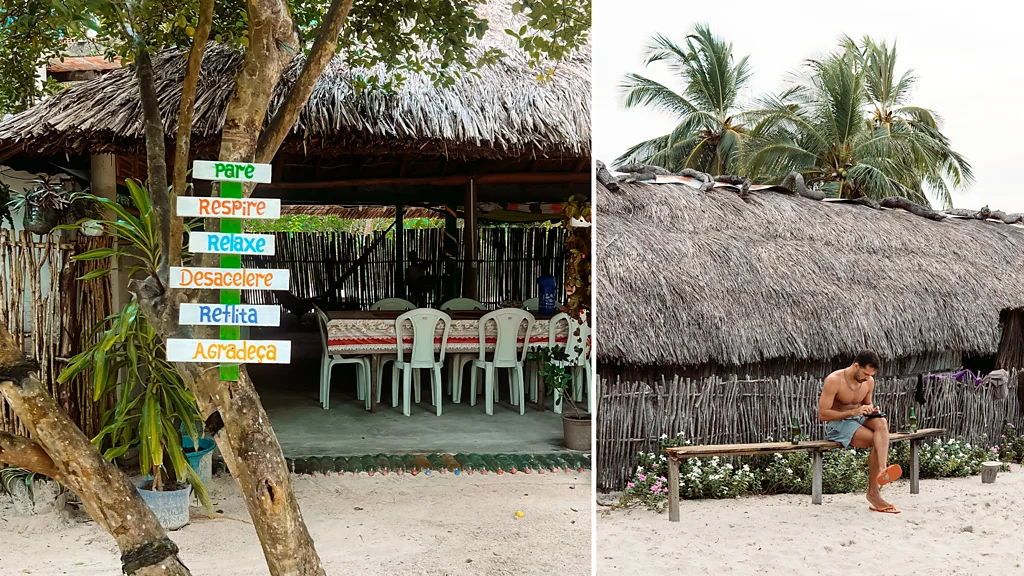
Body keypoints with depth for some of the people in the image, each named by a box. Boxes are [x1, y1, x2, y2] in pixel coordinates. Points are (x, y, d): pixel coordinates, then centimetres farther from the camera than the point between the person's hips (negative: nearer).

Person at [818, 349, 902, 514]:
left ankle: (882, 469, -44)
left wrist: (871, 409, -5)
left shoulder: (869, 381, 3)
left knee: (881, 423, -29)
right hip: (836, 424, -6)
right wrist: (852, 412, -27)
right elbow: (822, 414, -18)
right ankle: (873, 492, -23)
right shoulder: (834, 380, -17)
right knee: (879, 442, -26)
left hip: (858, 418, 6)